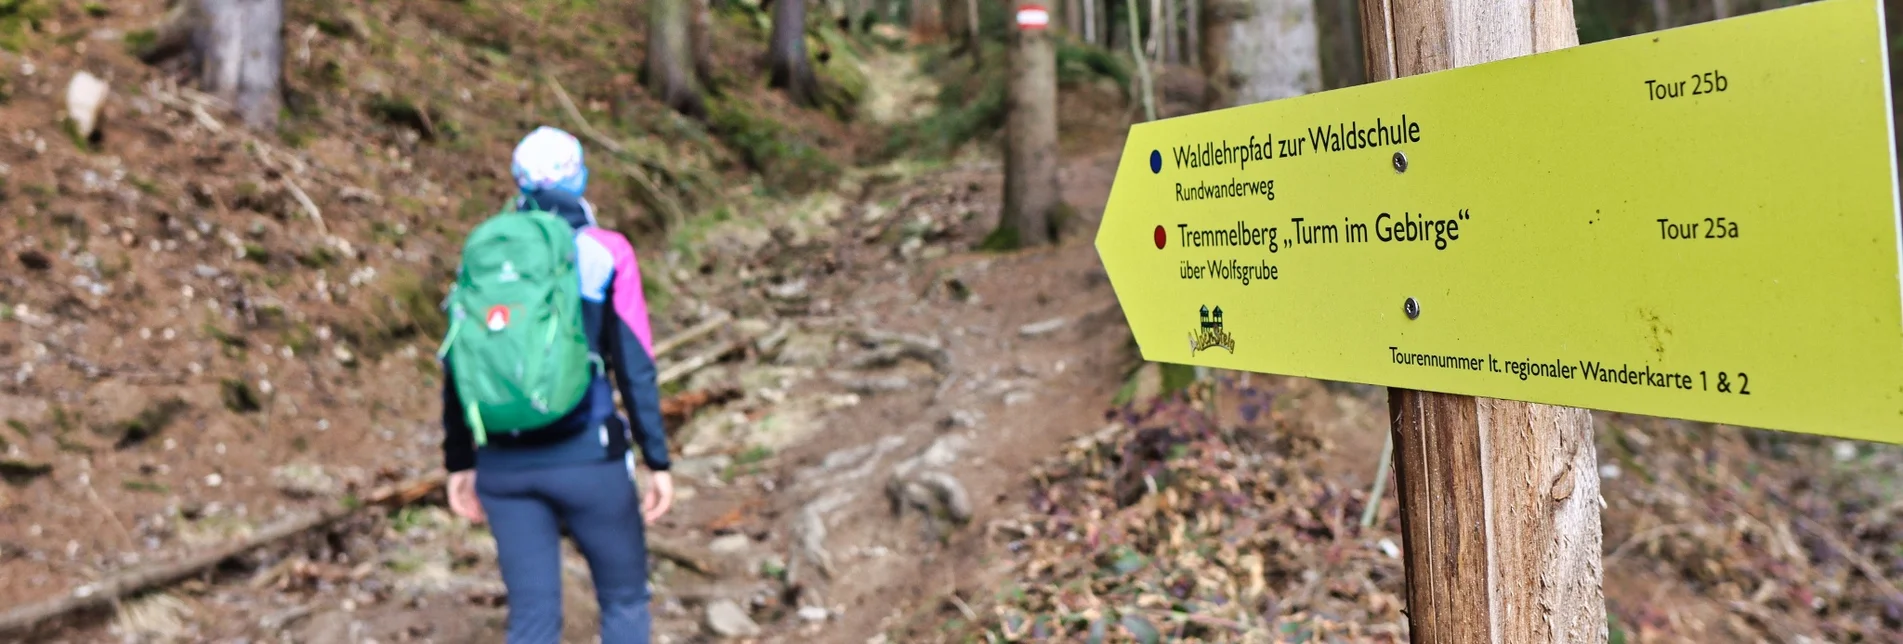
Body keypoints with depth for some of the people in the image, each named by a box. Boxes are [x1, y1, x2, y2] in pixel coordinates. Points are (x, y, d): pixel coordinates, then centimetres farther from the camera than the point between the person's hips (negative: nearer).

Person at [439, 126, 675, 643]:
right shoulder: (606, 252, -4)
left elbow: (457, 371, 7)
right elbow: (635, 368, -8)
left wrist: (459, 463, 16)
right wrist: (657, 461, -3)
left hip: (505, 464, 4)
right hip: (588, 458, -3)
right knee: (623, 601, 15)